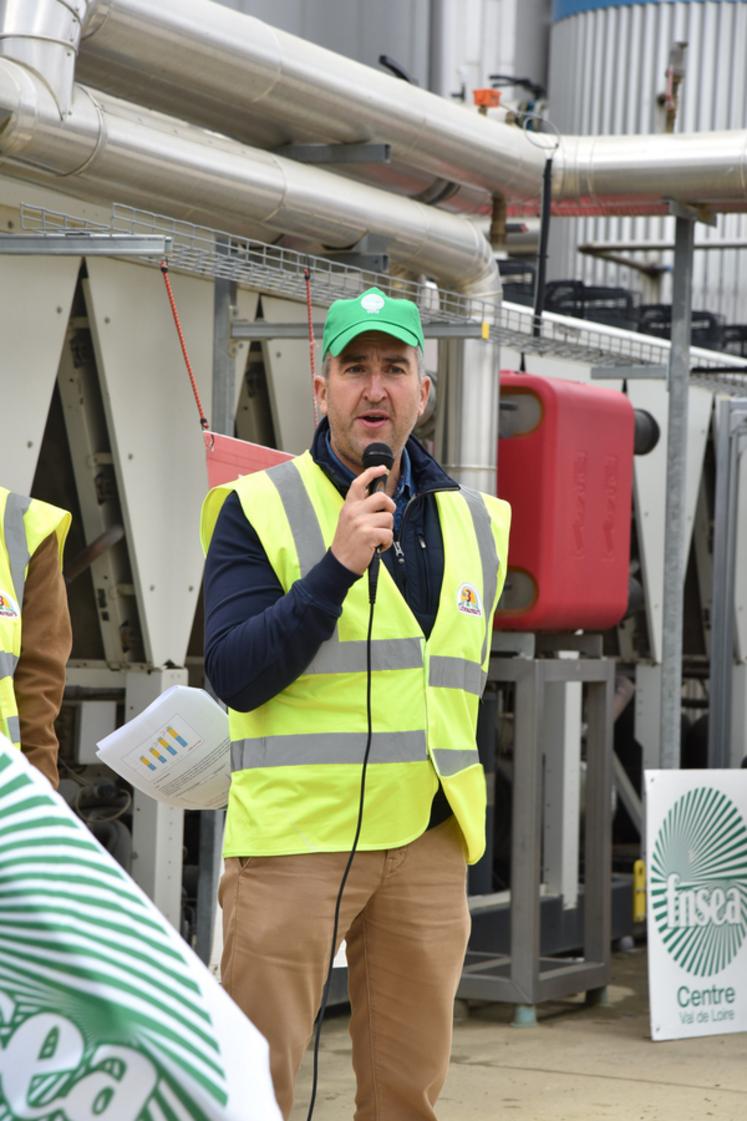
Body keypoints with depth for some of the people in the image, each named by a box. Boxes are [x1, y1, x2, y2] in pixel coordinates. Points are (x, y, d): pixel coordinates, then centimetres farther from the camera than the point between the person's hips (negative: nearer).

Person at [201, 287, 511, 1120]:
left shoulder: (475, 522, 14)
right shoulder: (259, 510, -2)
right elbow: (234, 675, -12)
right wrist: (337, 567, -19)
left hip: (428, 844, 4)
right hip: (293, 839, -4)